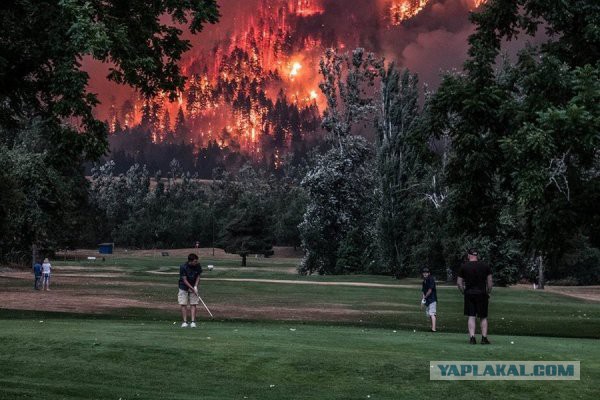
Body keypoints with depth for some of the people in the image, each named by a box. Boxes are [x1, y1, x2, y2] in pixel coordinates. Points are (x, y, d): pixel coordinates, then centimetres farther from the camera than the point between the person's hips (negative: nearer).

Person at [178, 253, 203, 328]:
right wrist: (193, 289, -22)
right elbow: (185, 280, -19)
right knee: (183, 304, -5)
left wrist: (195, 286, -10)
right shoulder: (183, 267, -22)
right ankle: (184, 322, 1)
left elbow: (198, 276, 2)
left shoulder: (197, 266, -12)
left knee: (193, 304, -2)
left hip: (193, 287, 3)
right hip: (184, 288, -3)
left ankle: (193, 322, -2)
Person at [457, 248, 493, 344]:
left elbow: (459, 282, 1)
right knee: (483, 317, 8)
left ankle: (472, 337, -6)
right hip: (482, 294, 0)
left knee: (471, 317, 2)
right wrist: (488, 293, 12)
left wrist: (464, 292, 11)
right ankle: (484, 338, 5)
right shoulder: (485, 266, 3)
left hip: (469, 294, 0)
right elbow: (490, 281, 3)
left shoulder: (464, 267, 2)